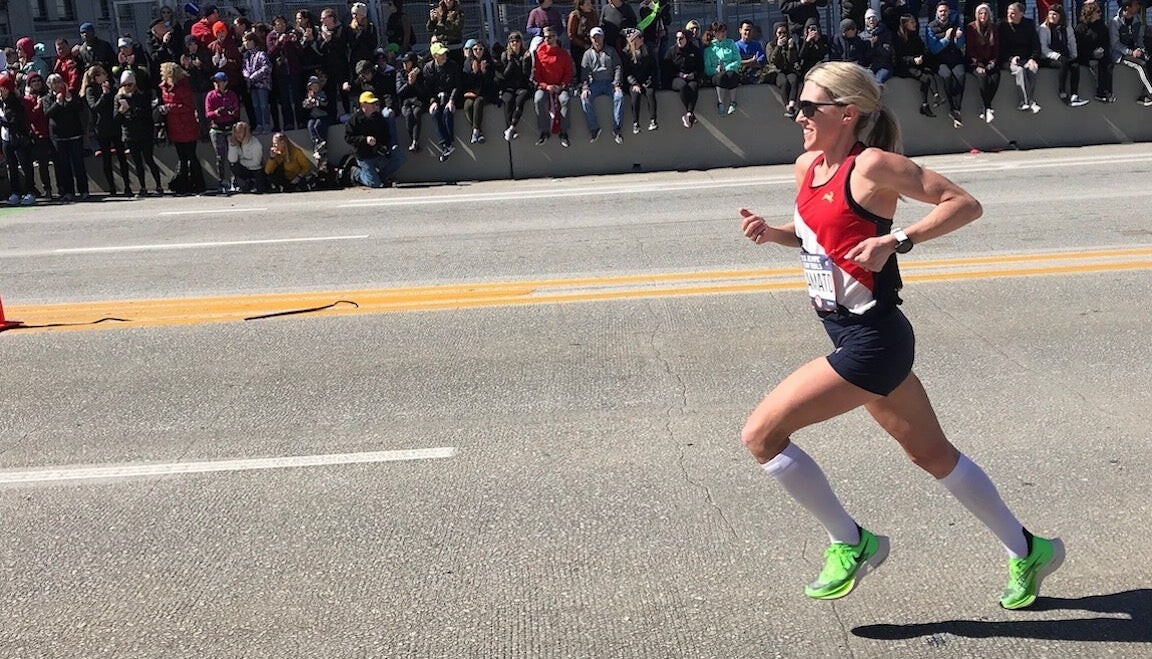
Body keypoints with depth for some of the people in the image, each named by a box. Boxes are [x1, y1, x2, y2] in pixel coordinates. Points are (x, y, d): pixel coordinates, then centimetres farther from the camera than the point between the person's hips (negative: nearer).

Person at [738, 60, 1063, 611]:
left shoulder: (872, 165, -15)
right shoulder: (807, 165, 9)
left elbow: (964, 204, -16)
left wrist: (897, 240, -27)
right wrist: (770, 232, 5)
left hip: (871, 342, -9)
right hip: (856, 337, 9)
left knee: (760, 434, -8)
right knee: (931, 453, 19)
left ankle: (851, 543, 9)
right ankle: (1028, 550, 35)